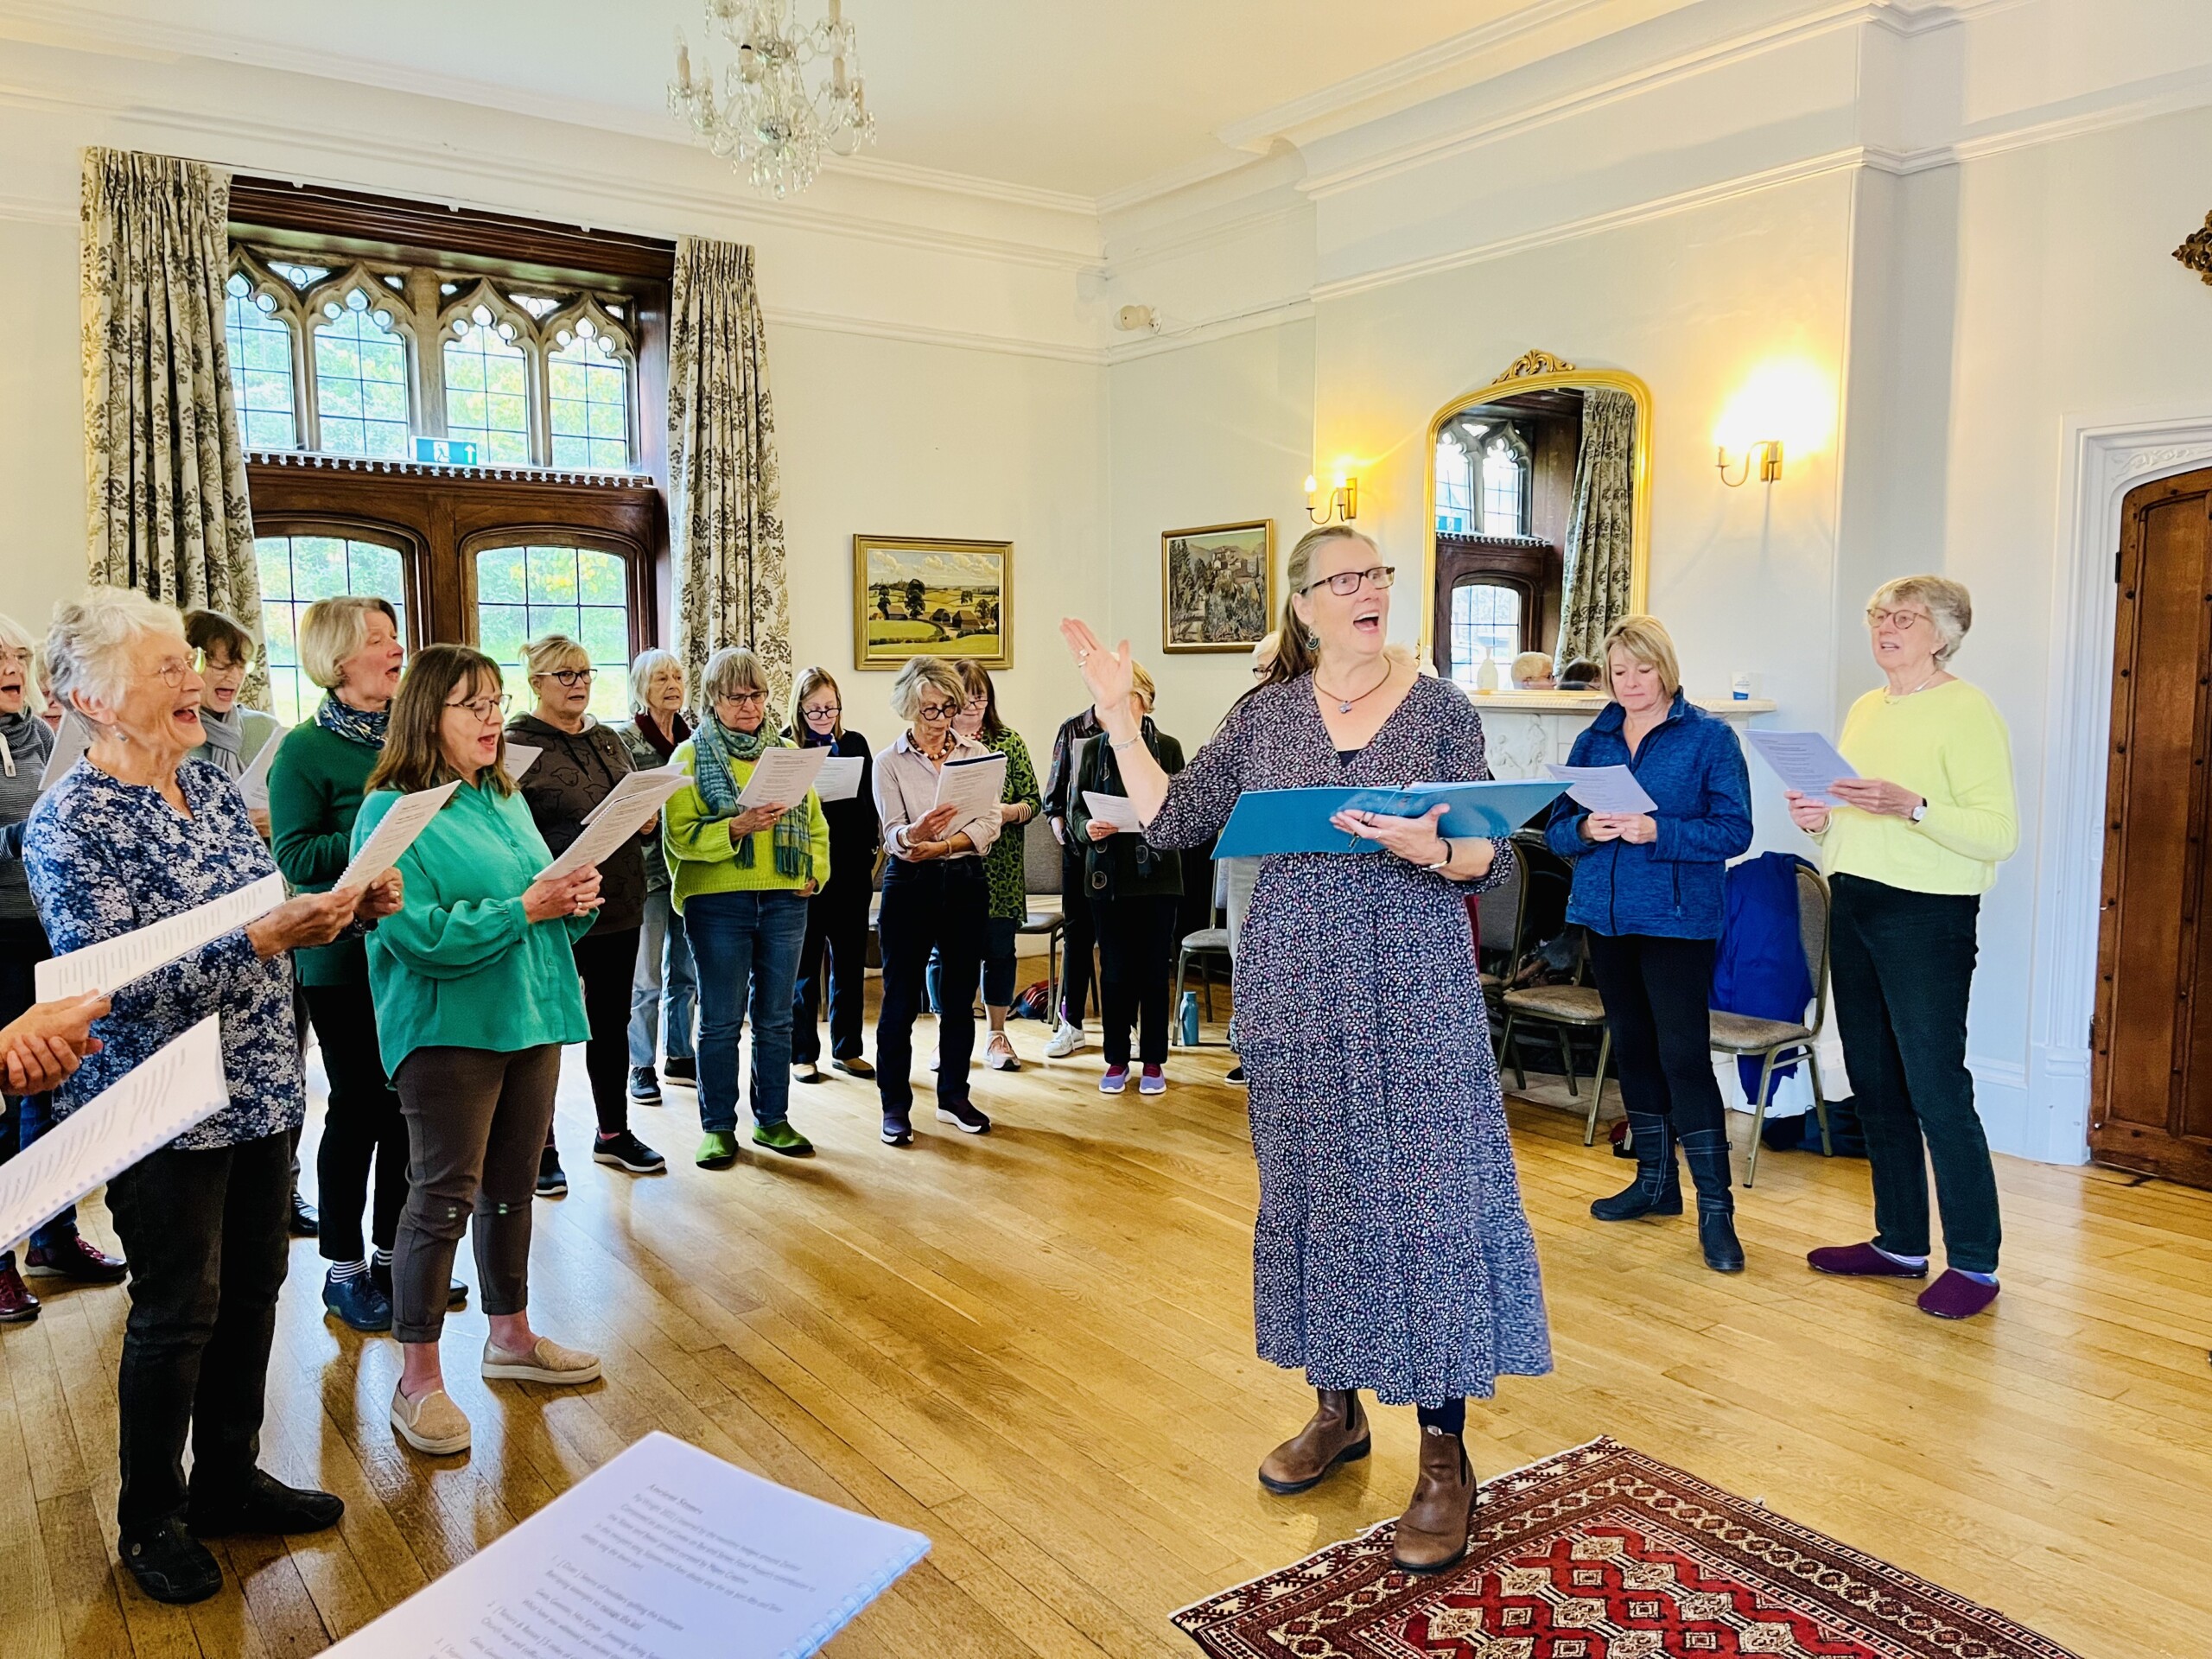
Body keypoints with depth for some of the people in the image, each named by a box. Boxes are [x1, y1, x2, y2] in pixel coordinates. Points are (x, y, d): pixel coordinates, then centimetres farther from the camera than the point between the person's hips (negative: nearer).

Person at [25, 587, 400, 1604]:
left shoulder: (212, 786, 6)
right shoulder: (72, 823, -16)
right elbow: (114, 985, -22)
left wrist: (343, 907, -6)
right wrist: (268, 939, -29)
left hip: (258, 1091, 7)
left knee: (252, 1292, 16)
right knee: (177, 1313, 7)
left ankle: (228, 1480, 34)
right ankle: (151, 1519, 28)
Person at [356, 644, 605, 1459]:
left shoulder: (506, 800, 13)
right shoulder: (392, 812, -11)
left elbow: (546, 913, 16)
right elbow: (419, 935, -21)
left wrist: (576, 900, -6)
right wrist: (525, 908, -22)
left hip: (530, 1019, 7)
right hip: (449, 1030, -7)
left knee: (513, 1187, 17)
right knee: (446, 1196, -3)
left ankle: (510, 1336, 33)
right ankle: (418, 1382, 10)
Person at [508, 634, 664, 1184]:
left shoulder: (610, 741, 13)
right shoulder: (517, 746, -8)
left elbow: (645, 814, 19)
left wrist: (648, 824, -3)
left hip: (619, 908, 6)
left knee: (612, 1025, 16)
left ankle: (613, 1134, 29)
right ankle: (542, 1150, 19)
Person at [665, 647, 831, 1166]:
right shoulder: (691, 756, 1)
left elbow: (815, 822, 14)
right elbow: (681, 835, -9)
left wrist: (814, 871, -1)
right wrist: (737, 827, -23)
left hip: (784, 901, 4)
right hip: (718, 903, -3)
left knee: (775, 1018, 10)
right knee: (721, 1021, 3)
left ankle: (772, 1119, 22)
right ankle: (717, 1128, 14)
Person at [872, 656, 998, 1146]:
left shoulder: (975, 753, 5)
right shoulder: (890, 762, -2)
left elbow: (989, 823, -4)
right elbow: (893, 834, -12)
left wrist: (942, 846, -19)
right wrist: (915, 833, -35)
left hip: (965, 882, 3)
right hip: (910, 884, -3)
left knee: (959, 996, 10)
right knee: (901, 998, 2)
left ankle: (953, 1097, 23)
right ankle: (895, 1106, 12)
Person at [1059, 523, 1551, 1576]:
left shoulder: (1440, 710, 0)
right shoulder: (1265, 715, 6)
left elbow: (1493, 861, -3)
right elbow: (1170, 823, 4)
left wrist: (1430, 851, -24)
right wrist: (1119, 718, 0)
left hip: (1417, 987, -2)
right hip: (1293, 989, 3)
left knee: (1429, 1193, -3)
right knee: (1311, 1185, 11)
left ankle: (1444, 1455, 11)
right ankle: (1337, 1409, 30)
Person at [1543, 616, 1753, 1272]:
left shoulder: (1710, 737, -4)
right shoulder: (1592, 740, 9)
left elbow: (1733, 830, -12)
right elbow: (1556, 830, 7)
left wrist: (1656, 832, -24)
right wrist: (1585, 829, -15)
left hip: (1677, 918, -5)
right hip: (1605, 916, 6)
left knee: (1684, 1053, -9)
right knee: (1633, 1047, 14)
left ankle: (1716, 1208, 0)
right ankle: (1656, 1181, 29)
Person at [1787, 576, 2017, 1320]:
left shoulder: (1968, 711, -9)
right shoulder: (1865, 708, 15)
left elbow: (1999, 834, -17)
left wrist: (1910, 805, -28)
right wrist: (1821, 819, 2)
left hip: (1926, 916, -8)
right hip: (1853, 908, 8)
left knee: (1936, 1088, -5)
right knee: (1874, 1084, 13)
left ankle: (1974, 1263, 8)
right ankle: (1900, 1243, 25)